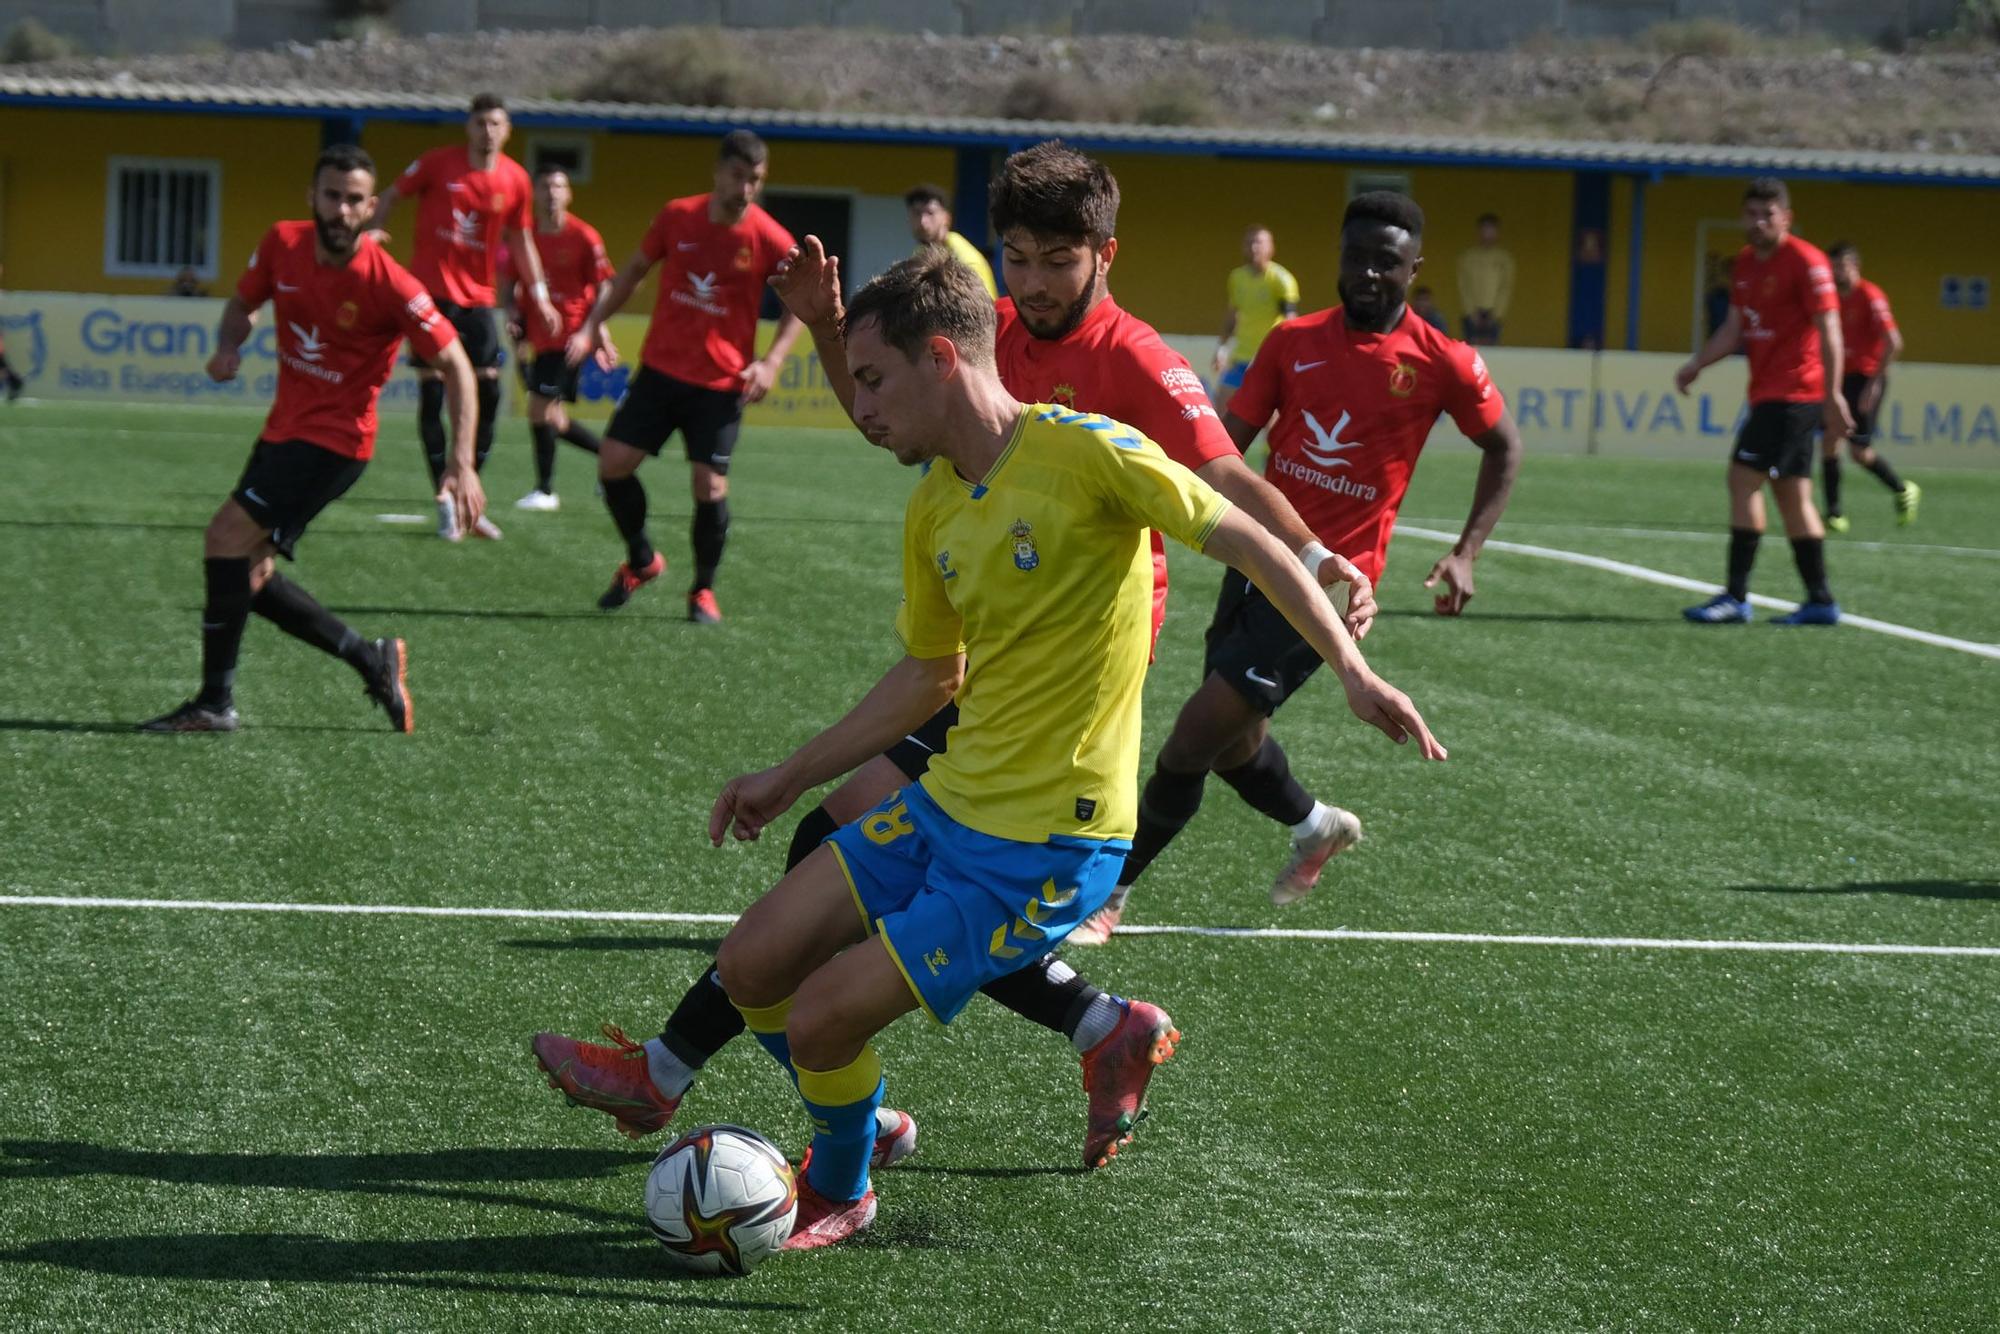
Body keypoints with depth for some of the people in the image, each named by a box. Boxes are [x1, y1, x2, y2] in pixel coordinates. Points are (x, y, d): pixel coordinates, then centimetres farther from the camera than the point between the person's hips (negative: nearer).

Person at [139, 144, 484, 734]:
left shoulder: (390, 285, -20)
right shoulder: (282, 245, -3)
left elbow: (456, 366, -13)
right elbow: (243, 303, 16)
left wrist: (462, 465, -22)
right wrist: (228, 346, -8)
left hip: (335, 438, -7)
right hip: (283, 428, 7)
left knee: (226, 536, -19)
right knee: (247, 575, 8)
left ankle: (215, 702, -12)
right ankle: (372, 660, 21)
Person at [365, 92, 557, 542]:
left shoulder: (515, 181, 3)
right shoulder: (438, 163, -5)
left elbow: (522, 241, 12)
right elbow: (390, 198, 5)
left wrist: (540, 296, 8)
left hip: (479, 297, 3)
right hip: (432, 292, -3)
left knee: (488, 392, -4)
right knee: (432, 393, -6)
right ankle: (446, 505, 2)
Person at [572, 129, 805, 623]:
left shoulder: (769, 239, -9)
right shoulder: (678, 216, -3)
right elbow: (635, 270, 12)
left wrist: (770, 363, -8)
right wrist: (593, 325, 3)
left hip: (720, 383, -3)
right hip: (660, 369, 3)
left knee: (709, 486, -9)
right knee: (613, 463, -3)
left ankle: (703, 590, 13)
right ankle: (642, 560, 21)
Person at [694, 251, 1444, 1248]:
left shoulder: (1084, 451, -16)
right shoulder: (932, 508, 8)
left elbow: (1247, 541, -10)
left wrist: (1354, 671, -16)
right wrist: (787, 781, 23)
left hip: (1050, 845, -8)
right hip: (949, 804, 8)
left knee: (823, 1016, -10)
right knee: (752, 966, 2)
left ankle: (839, 1194, 20)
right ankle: (858, 1130, 28)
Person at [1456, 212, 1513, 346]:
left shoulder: (1504, 258, 6)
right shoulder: (1467, 256, 5)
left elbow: (1506, 288, 2)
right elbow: (1463, 286, 1)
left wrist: (1496, 313, -7)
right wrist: (1471, 312, -7)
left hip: (1494, 313, 0)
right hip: (1472, 312, 0)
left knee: (1489, 345, -9)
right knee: (1474, 347, -10)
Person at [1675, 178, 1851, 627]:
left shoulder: (1805, 261, -12)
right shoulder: (1745, 262, 13)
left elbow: (1829, 331, -15)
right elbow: (1735, 329, 19)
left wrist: (1832, 396, -20)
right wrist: (1697, 363, 4)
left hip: (1792, 393, -9)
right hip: (1769, 392, 9)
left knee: (1744, 477, -13)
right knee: (1792, 493, 10)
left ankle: (1736, 597, -13)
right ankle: (1820, 601, 14)